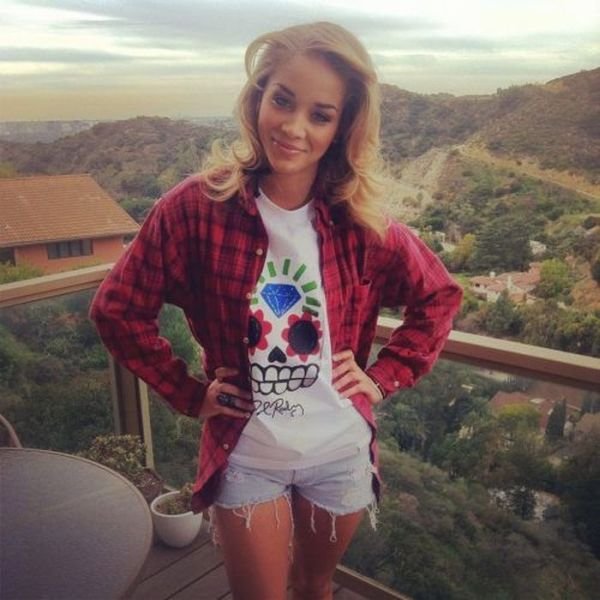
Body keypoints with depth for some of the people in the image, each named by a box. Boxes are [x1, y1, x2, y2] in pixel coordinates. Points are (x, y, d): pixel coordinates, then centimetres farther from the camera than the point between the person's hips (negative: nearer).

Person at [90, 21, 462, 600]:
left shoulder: (361, 219, -12)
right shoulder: (198, 206, -18)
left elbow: (438, 295, 3)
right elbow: (117, 309, -9)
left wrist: (383, 377, -5)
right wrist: (189, 394, -9)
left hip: (341, 451, 2)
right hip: (245, 456, -2)